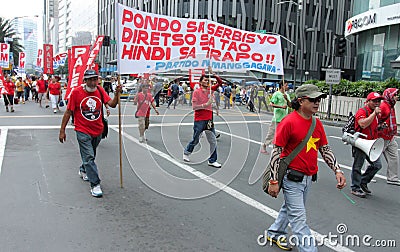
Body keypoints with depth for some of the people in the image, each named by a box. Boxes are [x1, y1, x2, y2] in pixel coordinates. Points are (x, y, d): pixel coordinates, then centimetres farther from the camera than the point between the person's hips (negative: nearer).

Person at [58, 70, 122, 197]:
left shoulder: (100, 90, -1)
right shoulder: (76, 92, -11)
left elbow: (112, 104, -8)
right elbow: (68, 112, -8)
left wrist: (117, 94, -27)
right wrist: (62, 130, -6)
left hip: (98, 130, 5)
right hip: (83, 131, -4)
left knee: (91, 155, 23)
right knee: (89, 157, -9)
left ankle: (83, 170, 50)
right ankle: (95, 185, -3)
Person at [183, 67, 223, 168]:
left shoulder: (210, 90, 9)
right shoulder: (196, 92, -6)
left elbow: (220, 82, 7)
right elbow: (194, 107, -12)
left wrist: (212, 73, -2)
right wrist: (206, 104, -20)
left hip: (209, 120, 5)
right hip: (199, 120, -5)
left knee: (213, 141, 1)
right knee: (195, 140, 10)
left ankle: (212, 161, 10)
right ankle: (186, 152, 36)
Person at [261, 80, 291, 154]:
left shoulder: (287, 95, 14)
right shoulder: (276, 94, -6)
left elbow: (290, 105, 10)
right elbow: (272, 104, -12)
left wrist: (287, 99, -7)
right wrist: (281, 107, -19)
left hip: (285, 118, 7)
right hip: (277, 118, -7)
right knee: (272, 132, -2)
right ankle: (264, 146, 10)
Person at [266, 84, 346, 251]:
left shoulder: (317, 123, 5)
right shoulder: (289, 122, -18)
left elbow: (325, 149, 12)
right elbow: (276, 152, -17)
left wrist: (337, 170, 0)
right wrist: (273, 181, -18)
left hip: (308, 177, 8)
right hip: (292, 177, -8)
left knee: (290, 207, 24)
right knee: (299, 218, -1)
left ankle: (275, 233, 44)